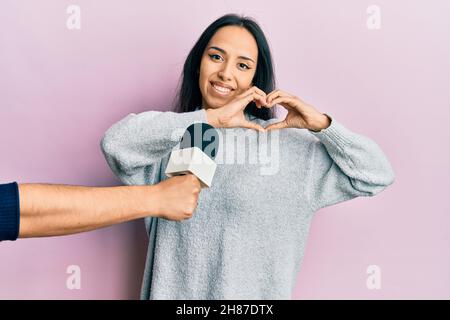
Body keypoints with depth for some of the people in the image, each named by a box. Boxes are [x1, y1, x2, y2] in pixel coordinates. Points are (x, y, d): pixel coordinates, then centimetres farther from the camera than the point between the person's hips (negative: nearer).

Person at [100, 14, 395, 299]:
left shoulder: (286, 142, -5)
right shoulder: (170, 140, -5)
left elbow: (376, 175, -3)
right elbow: (117, 143, -25)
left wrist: (321, 124, -15)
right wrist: (212, 118, -24)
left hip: (257, 293, 0)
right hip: (174, 291, 0)